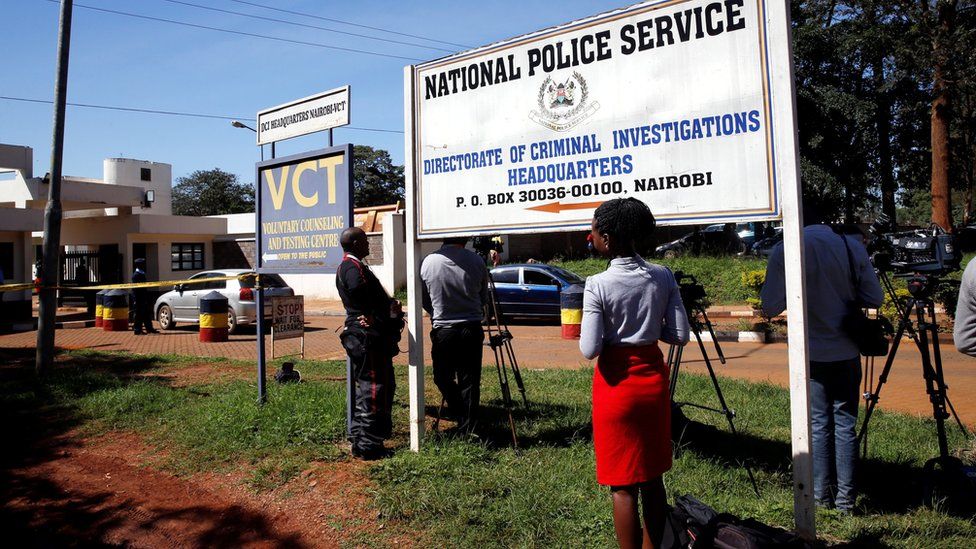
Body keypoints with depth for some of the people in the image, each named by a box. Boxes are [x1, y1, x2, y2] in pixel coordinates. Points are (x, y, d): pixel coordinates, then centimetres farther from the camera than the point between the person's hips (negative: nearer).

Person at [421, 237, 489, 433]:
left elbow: (424, 299, 4)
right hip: (472, 329, 1)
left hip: (442, 329, -1)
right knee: (470, 382, 8)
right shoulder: (476, 261, -6)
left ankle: (461, 418, 12)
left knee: (443, 377, 16)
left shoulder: (428, 262, -7)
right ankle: (468, 429, 14)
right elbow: (484, 297, 6)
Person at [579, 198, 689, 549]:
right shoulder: (663, 277, -2)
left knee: (622, 483, 6)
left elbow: (590, 349, -18)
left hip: (617, 383, -5)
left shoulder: (598, 285, -17)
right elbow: (680, 335, -2)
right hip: (653, 378, 5)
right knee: (652, 477, 17)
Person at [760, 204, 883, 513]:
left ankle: (822, 495, 17)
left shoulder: (785, 251, -11)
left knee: (819, 424, 9)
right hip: (846, 352, 2)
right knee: (845, 424, 9)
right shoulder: (852, 246, -4)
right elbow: (874, 299, 0)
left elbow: (771, 307, -10)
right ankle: (846, 499, 16)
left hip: (810, 353, -2)